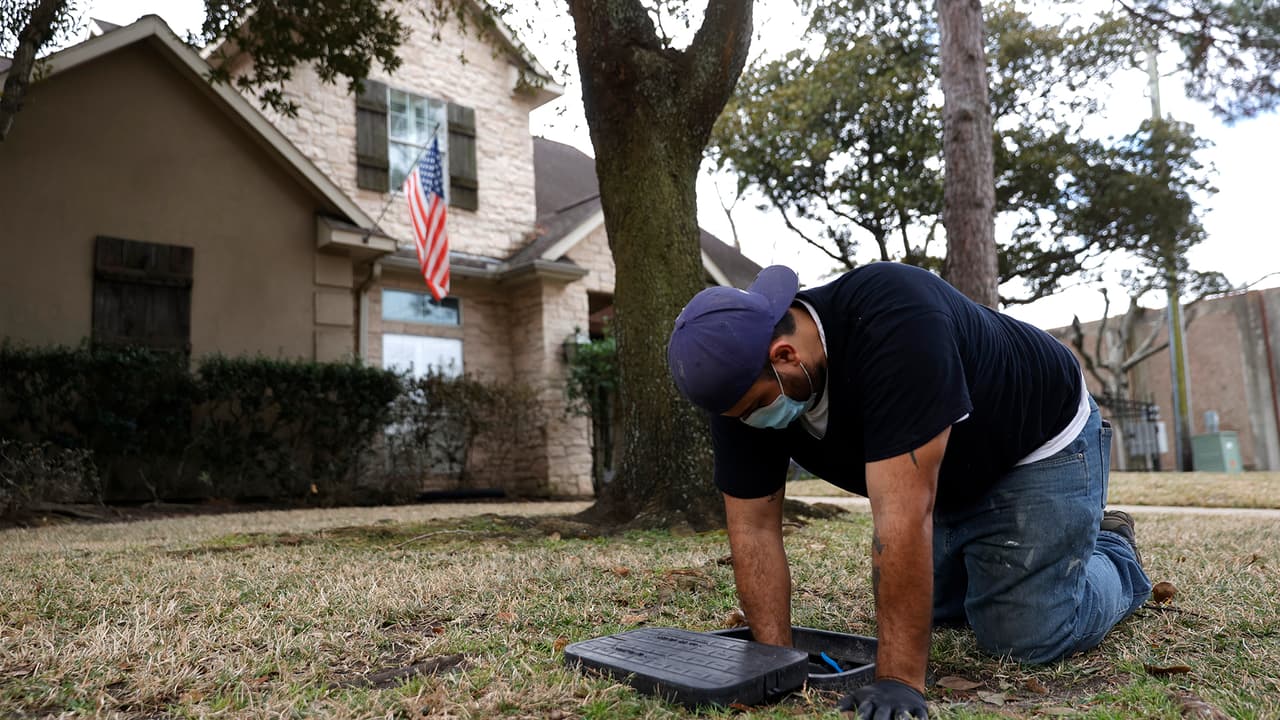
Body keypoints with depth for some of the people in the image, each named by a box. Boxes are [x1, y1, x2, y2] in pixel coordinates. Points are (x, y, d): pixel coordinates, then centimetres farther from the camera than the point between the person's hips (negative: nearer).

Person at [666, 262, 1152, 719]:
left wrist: (898, 680, -41)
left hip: (1038, 440, -5)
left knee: (1024, 636, -9)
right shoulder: (740, 379, -21)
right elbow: (753, 528, -18)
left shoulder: (894, 325, -42)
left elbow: (902, 513, -43)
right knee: (910, 610, 9)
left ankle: (1112, 556, 19)